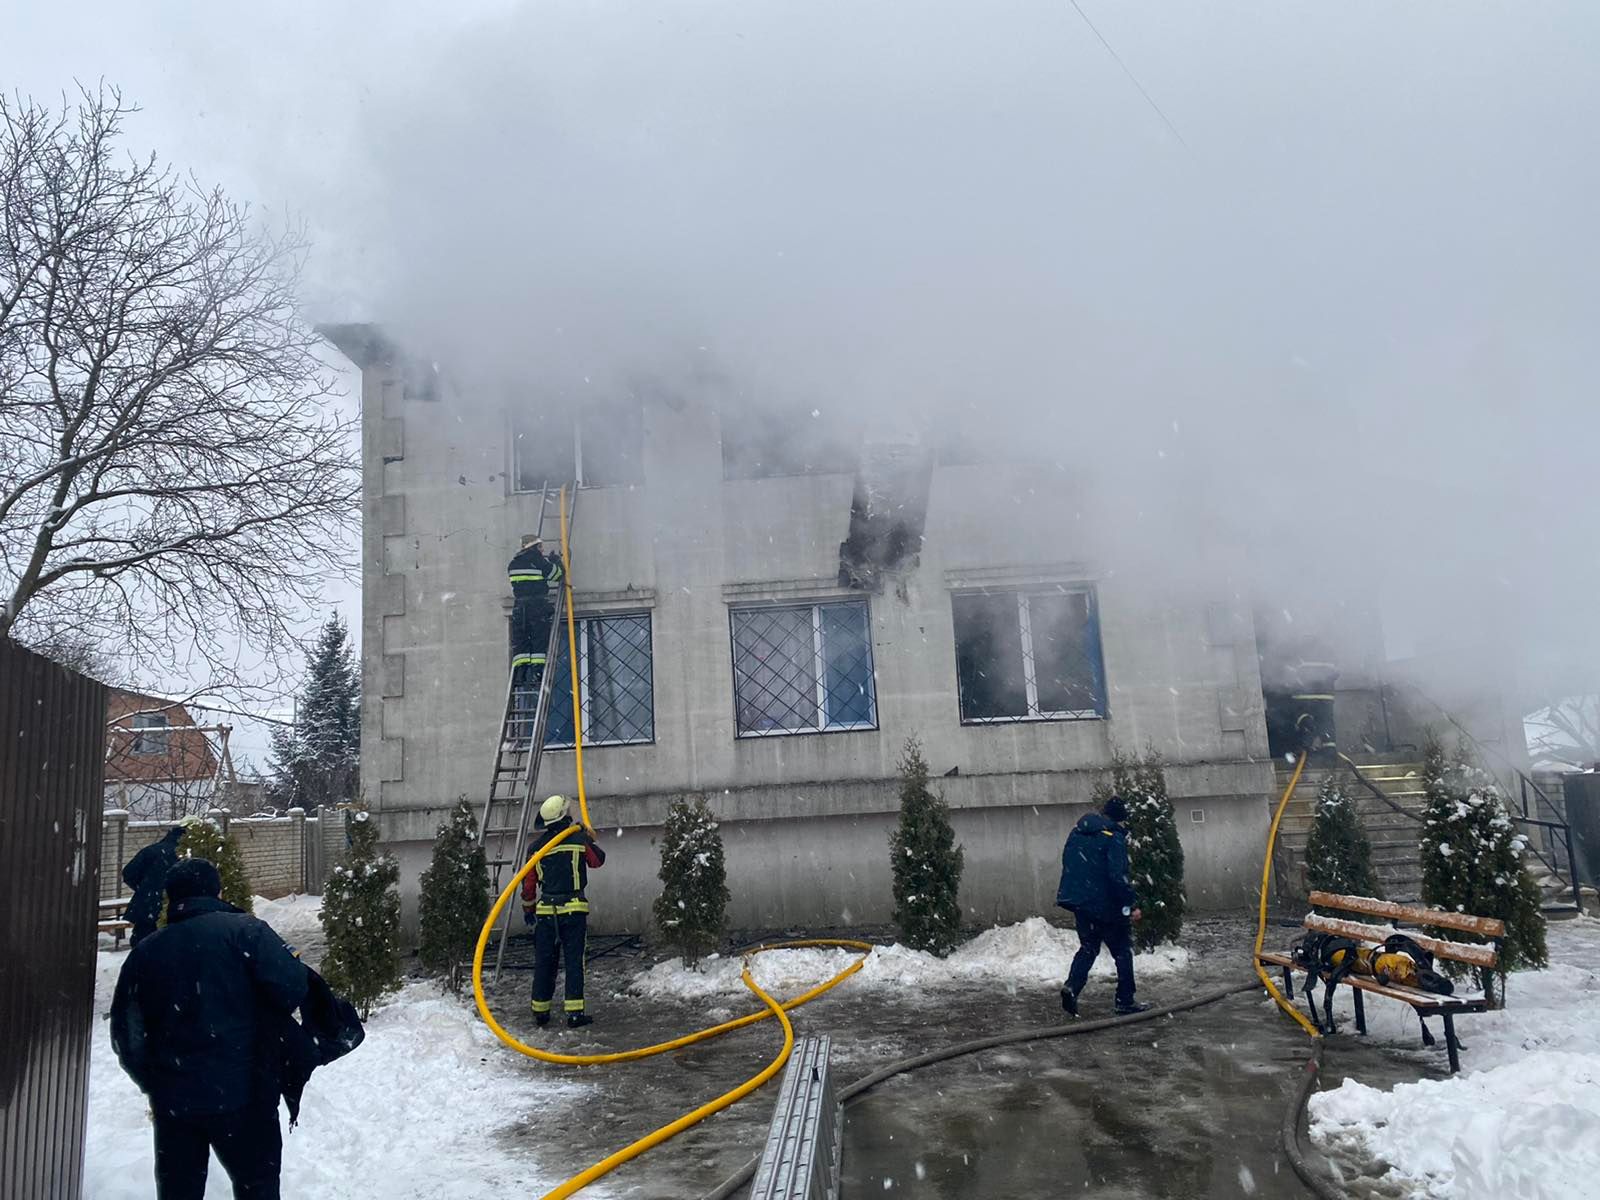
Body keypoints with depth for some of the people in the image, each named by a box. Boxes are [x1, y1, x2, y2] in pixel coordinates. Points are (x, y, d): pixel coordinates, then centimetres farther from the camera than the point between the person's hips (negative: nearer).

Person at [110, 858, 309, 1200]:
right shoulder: (244, 929, -7)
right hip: (242, 1092, -4)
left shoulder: (145, 950, 8)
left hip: (172, 1098, 4)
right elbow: (291, 989, -17)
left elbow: (126, 1034, 12)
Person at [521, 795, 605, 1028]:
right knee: (574, 961, 0)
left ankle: (540, 1011, 19)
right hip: (574, 909, -3)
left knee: (544, 962, 11)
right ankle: (575, 1012, -4)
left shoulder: (536, 846, 4)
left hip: (546, 911, 3)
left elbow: (528, 882, 11)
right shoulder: (579, 838, -4)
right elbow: (598, 860, 14)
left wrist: (528, 908, 24)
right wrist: (590, 837, 28)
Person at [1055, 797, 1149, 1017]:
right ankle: (1125, 1001, 11)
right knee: (1122, 951, 9)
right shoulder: (1114, 838, -14)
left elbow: (1067, 863, 16)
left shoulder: (1077, 832, 9)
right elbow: (1118, 876, -21)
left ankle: (1071, 986, -4)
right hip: (1105, 905, -6)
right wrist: (1132, 904, -17)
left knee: (1088, 947, 16)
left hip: (1077, 901, 6)